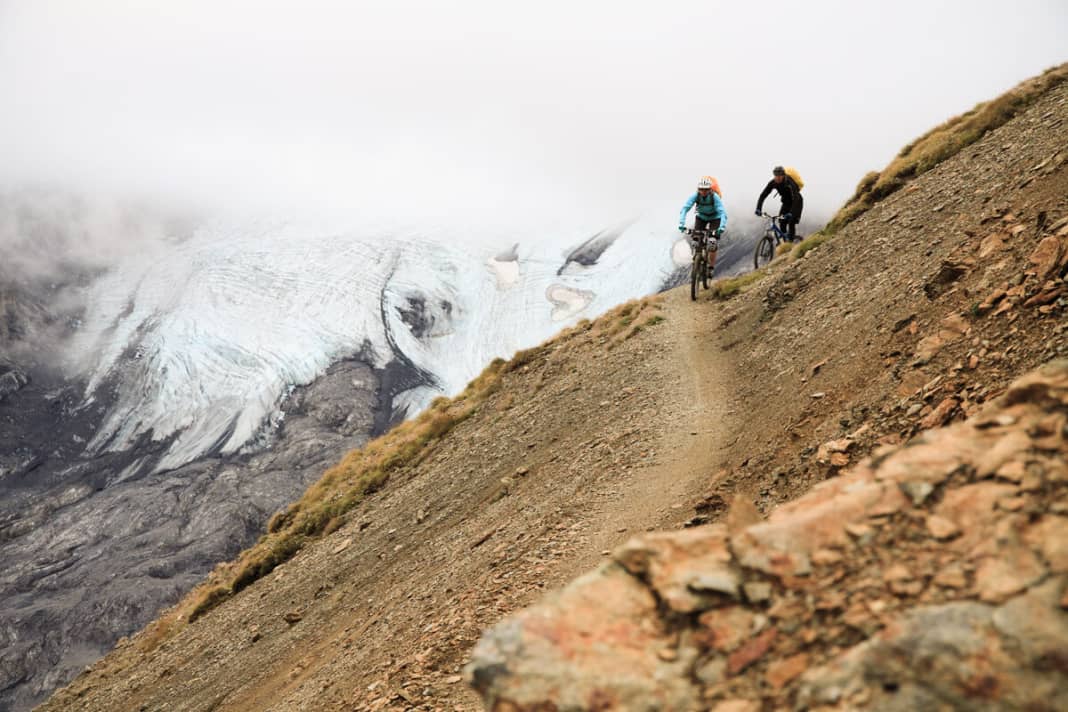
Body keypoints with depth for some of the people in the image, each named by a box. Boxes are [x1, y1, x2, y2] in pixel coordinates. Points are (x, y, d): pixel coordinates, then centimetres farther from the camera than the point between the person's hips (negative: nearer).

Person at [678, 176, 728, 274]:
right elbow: (685, 209, -37)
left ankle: (711, 267, -1)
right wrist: (681, 224, -51)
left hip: (714, 217, -2)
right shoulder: (695, 196, -29)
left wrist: (721, 228, -56)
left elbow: (723, 213, -41)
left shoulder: (714, 197, -34)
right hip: (701, 217, 2)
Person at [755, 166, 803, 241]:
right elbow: (763, 195, -18)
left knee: (791, 223, -18)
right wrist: (758, 209, -32)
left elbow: (796, 198, -44)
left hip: (796, 203, -5)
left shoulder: (789, 182, -34)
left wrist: (791, 213, -57)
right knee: (782, 223, -6)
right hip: (786, 203, 5)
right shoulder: (772, 183, -19)